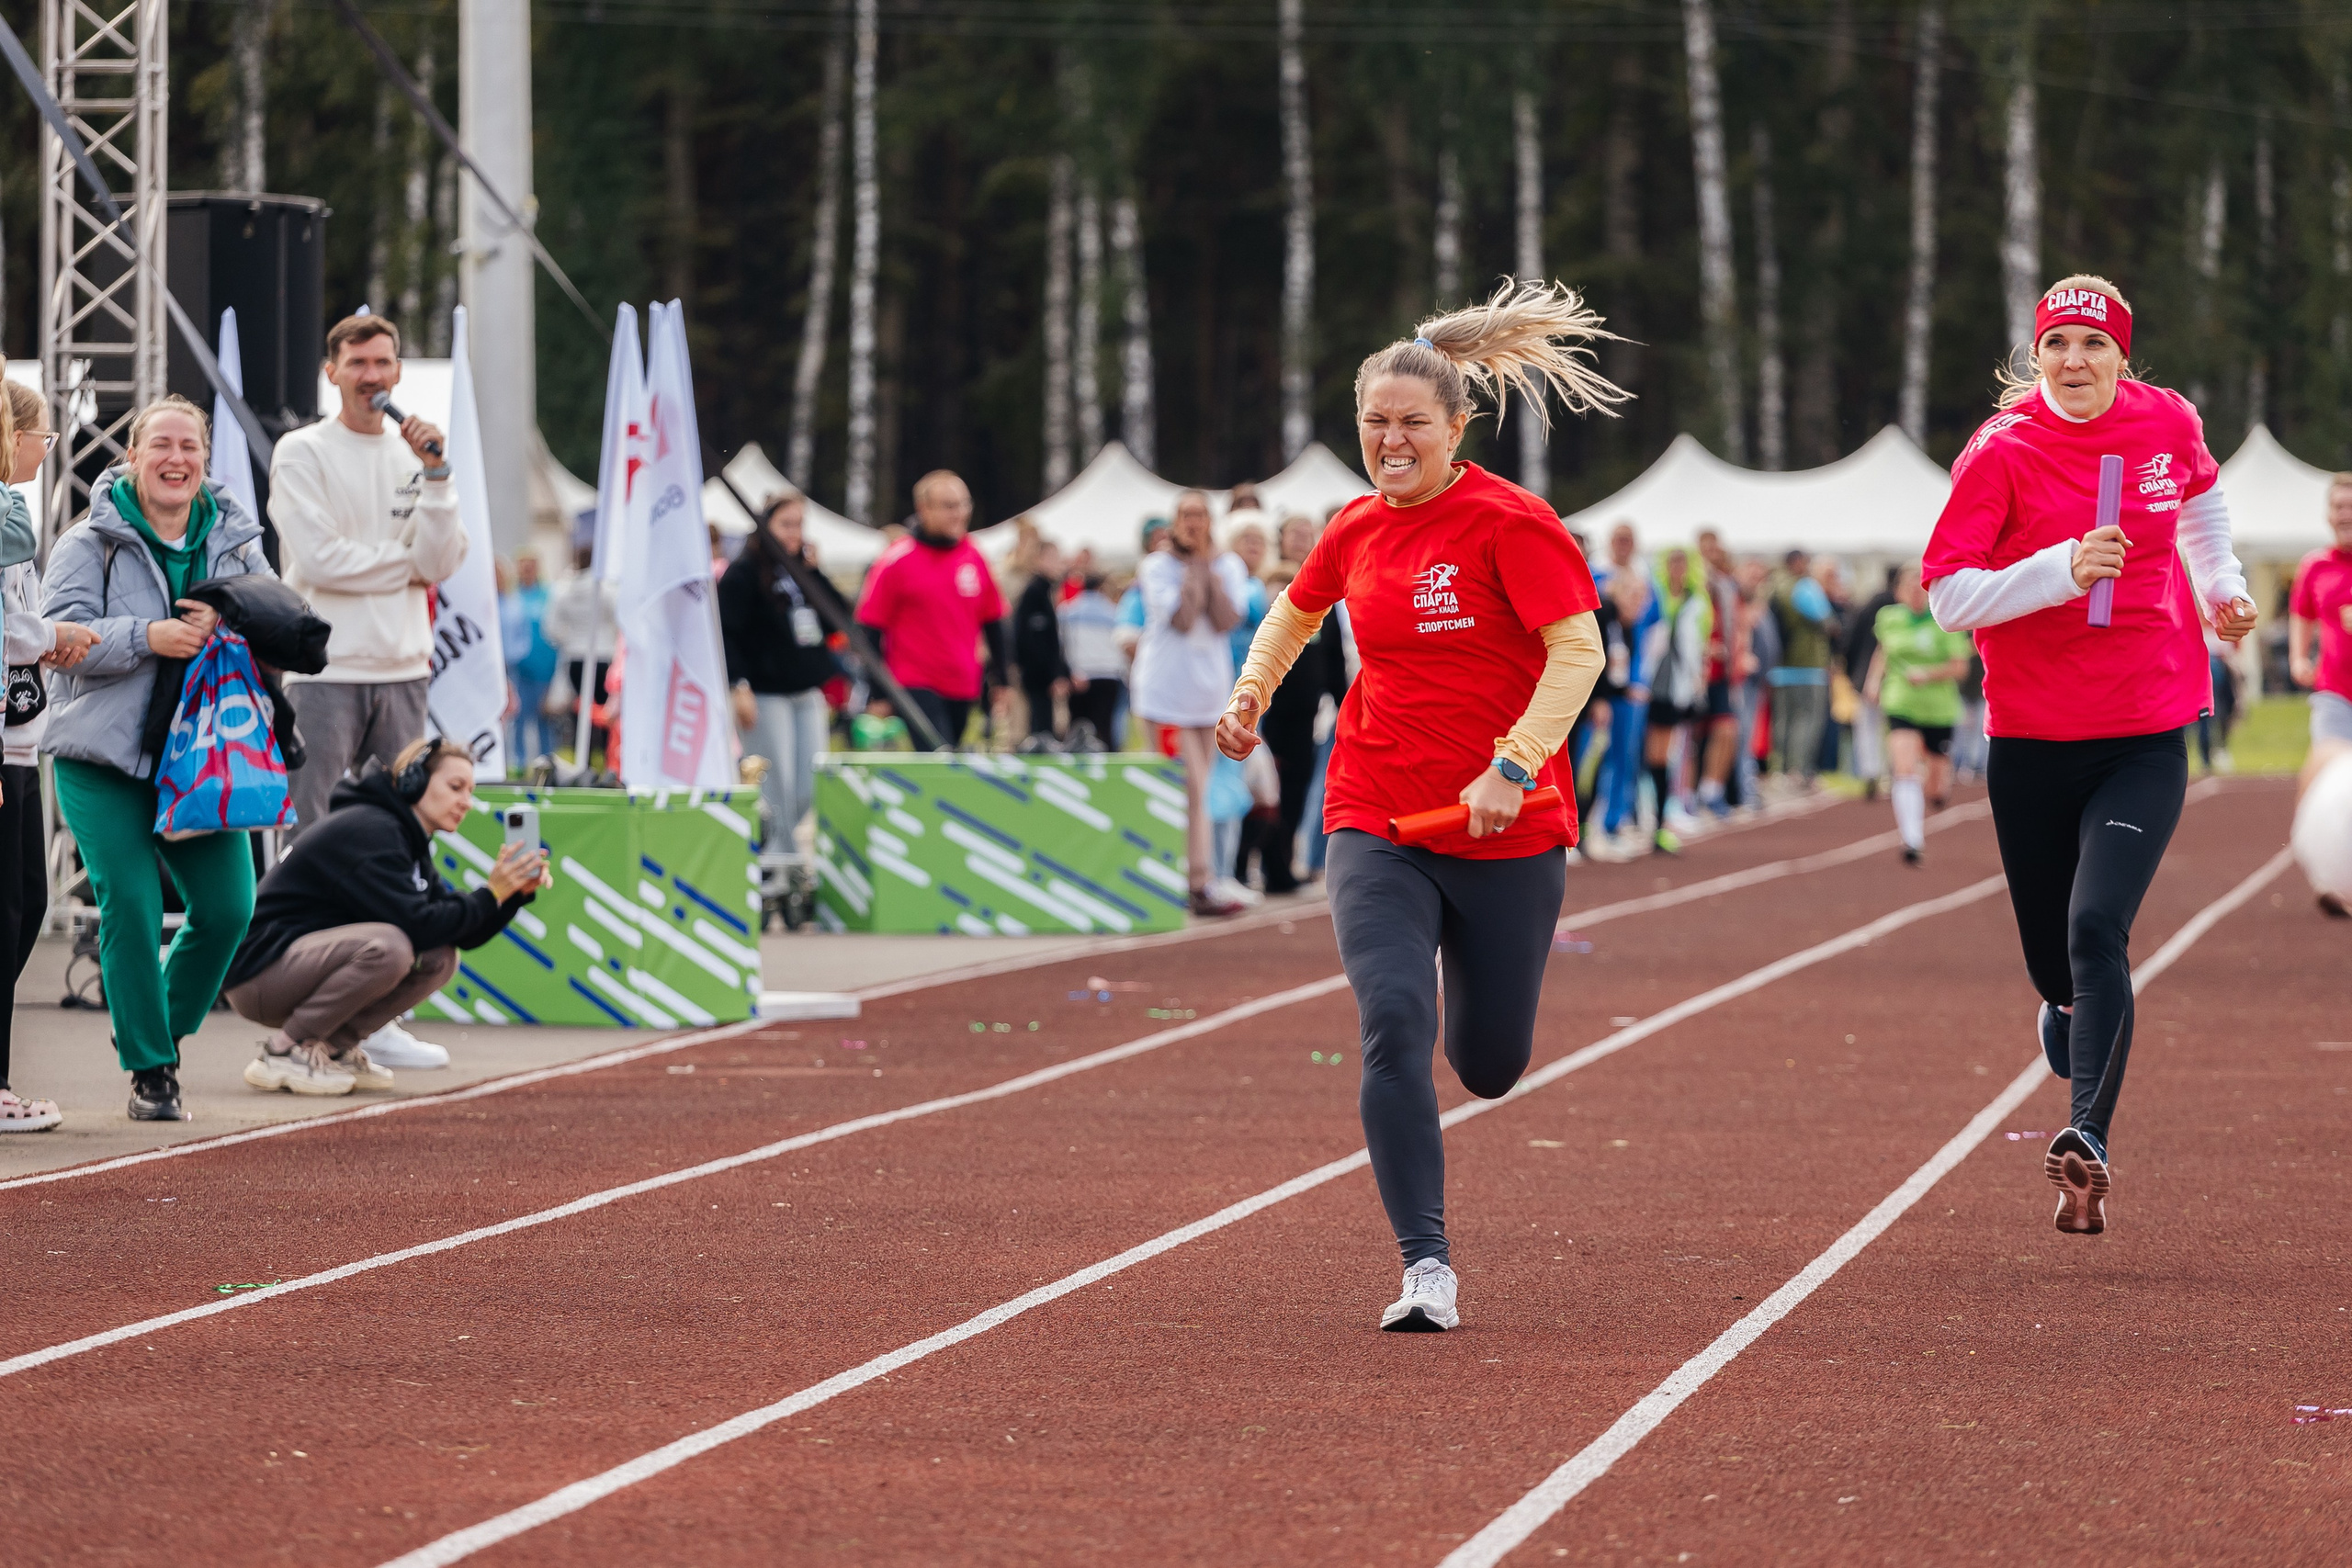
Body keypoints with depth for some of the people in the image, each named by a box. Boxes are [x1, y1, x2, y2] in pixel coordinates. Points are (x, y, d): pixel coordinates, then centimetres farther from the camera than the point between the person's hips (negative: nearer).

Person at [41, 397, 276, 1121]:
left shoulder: (235, 543, 9)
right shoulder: (90, 543, -2)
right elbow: (60, 634, -11)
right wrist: (148, 637, -24)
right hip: (102, 759, -4)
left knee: (228, 905, -4)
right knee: (130, 906, -11)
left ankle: (160, 1028, 23)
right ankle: (149, 1068, 1)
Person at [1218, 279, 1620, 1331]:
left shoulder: (1509, 522, -10)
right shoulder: (1357, 529, 6)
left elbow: (1578, 650, -16)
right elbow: (1298, 608, 29)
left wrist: (1511, 768, -25)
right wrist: (1251, 693, 15)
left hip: (1506, 835, -3)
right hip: (1376, 827, 3)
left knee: (1489, 1069, 10)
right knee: (1393, 1023, -20)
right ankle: (1426, 1269, -19)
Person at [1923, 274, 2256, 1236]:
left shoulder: (2167, 424, 1)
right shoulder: (2002, 452, -8)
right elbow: (1947, 595, -14)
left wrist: (2220, 587, 19)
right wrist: (2065, 570, -25)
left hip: (2147, 739, 0)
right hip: (2031, 741, 0)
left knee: (2096, 929, -20)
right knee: (2057, 969, 10)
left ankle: (2089, 1140, -27)